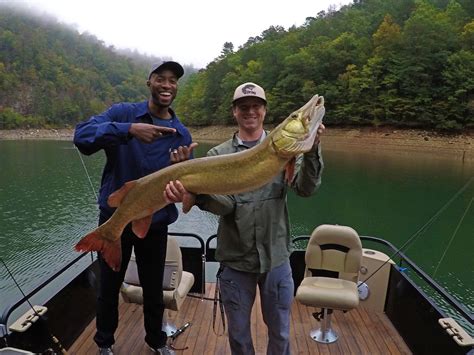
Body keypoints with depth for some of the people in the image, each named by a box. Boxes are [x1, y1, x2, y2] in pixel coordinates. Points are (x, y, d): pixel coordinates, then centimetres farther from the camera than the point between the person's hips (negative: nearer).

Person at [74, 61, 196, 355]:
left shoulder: (181, 134, 0)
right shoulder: (123, 113, -6)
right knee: (109, 287, 15)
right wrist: (129, 130, -38)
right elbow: (82, 135, -23)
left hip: (156, 223, 2)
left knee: (154, 288, 15)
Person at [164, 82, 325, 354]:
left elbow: (307, 188, -13)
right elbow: (225, 204, -13)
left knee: (280, 332, 18)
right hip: (235, 261, 0)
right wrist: (194, 194, -34)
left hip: (276, 258, 0)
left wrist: (312, 150, -30)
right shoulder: (219, 154, 0)